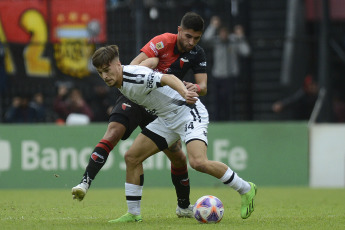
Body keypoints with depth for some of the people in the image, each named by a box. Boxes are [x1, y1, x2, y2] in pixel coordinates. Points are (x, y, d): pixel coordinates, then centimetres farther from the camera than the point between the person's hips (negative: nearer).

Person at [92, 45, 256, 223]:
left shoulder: (136, 76, -26)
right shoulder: (118, 81, 1)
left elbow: (168, 78, -41)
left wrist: (184, 92, -60)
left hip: (188, 113, -9)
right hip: (167, 119, 9)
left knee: (198, 163, -27)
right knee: (132, 157, 3)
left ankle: (245, 189, -7)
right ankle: (133, 214, 12)